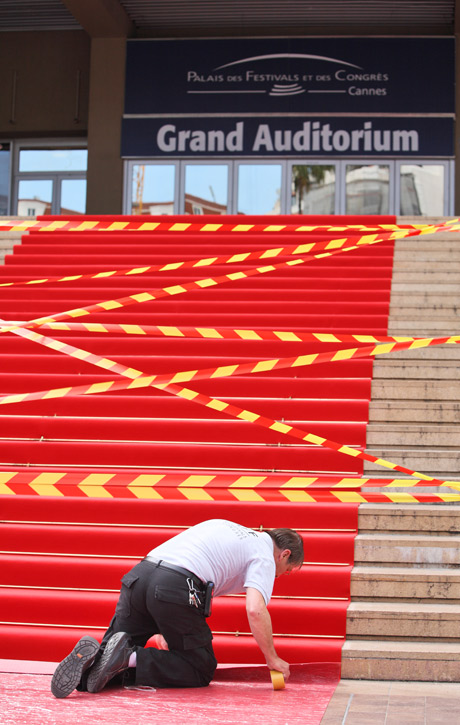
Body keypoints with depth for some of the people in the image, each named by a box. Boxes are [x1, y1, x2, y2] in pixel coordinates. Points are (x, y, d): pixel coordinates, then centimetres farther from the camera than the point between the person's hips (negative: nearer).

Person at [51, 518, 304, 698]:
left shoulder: (222, 525, 33)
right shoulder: (265, 556, 10)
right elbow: (255, 610, -8)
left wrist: (162, 628, 34)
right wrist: (272, 658, 7)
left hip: (138, 574, 7)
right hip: (176, 588, -7)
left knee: (114, 656, 19)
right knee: (202, 669, 8)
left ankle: (91, 657, -14)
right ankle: (130, 659, -12)